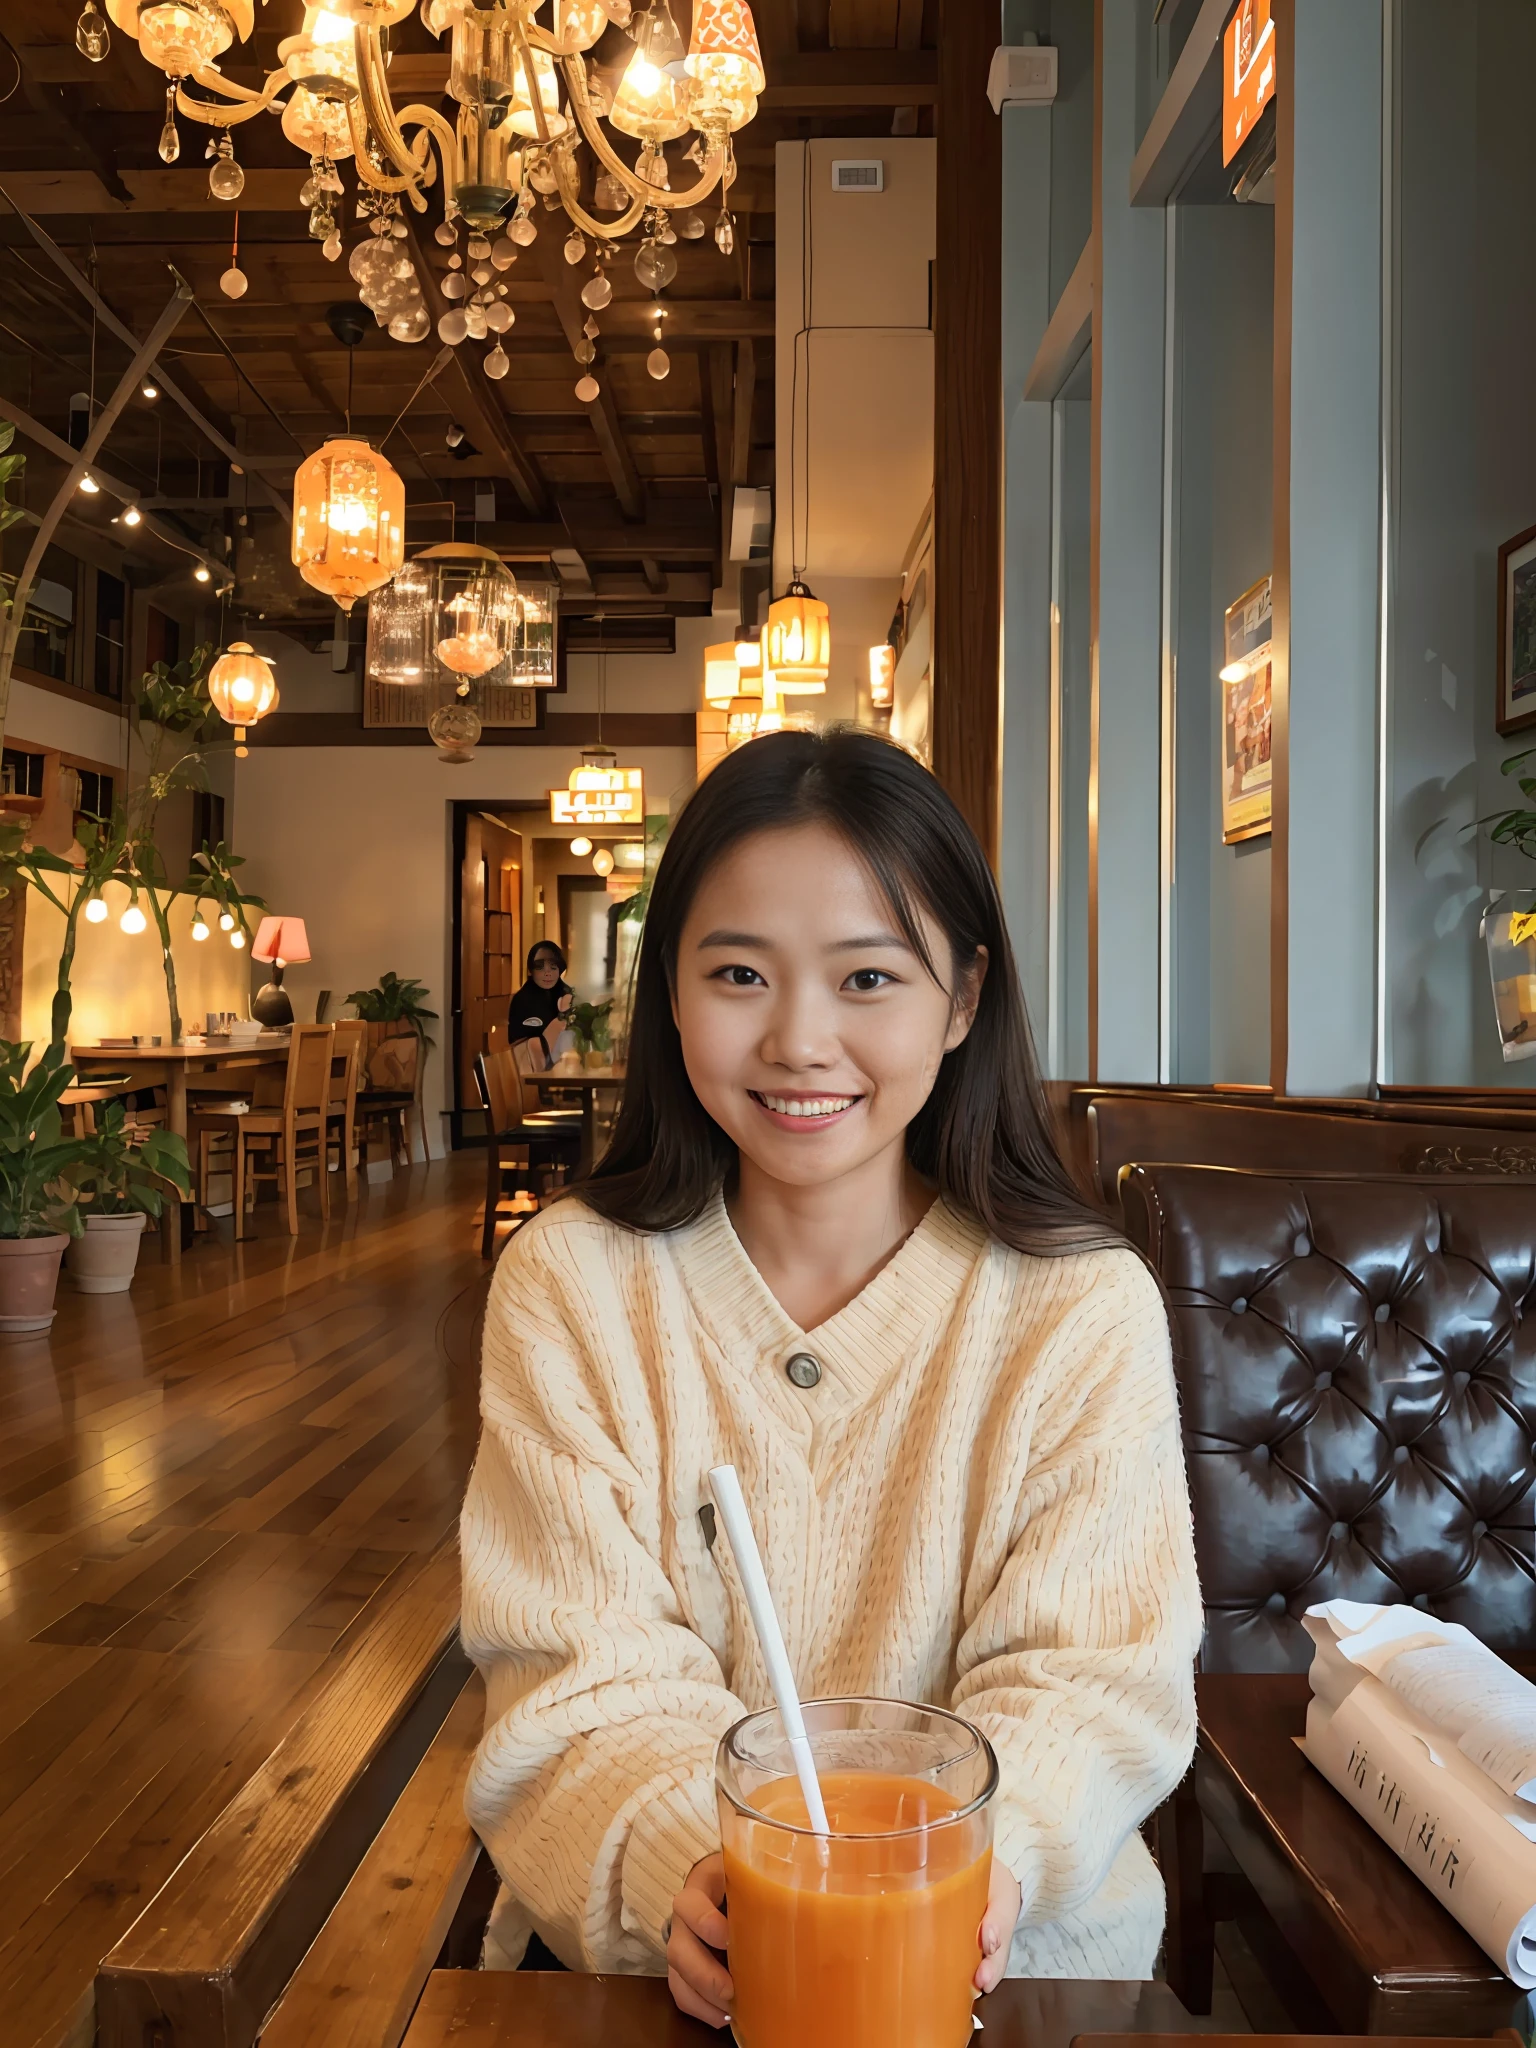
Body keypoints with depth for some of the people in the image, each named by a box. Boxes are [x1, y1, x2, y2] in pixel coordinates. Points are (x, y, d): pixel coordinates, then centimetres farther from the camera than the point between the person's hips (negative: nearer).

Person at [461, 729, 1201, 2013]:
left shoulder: (1089, 1308, -5)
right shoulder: (568, 1284, -3)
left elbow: (1089, 1684, -7)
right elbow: (586, 1673, -8)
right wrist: (683, 1864, -26)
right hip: (656, 1954, 1)